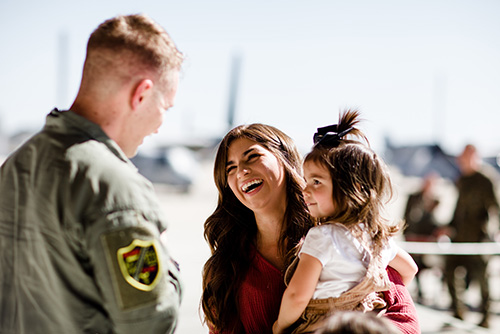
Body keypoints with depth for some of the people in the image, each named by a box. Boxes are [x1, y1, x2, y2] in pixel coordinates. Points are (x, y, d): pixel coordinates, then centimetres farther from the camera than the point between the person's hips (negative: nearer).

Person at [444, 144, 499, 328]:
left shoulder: (484, 181, -8)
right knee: (449, 269, 5)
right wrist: (451, 226, 21)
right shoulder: (461, 181, 14)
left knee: (481, 276, -4)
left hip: (478, 237, -7)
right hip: (460, 236, 7)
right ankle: (457, 309, 21)